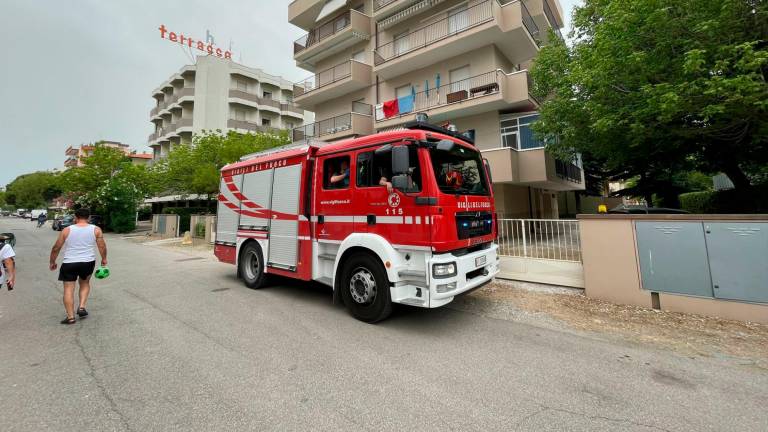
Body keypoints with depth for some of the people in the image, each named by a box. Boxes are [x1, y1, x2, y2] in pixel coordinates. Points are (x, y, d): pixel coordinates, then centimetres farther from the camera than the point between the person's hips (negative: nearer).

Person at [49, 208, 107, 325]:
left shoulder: (67, 230, -1)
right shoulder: (96, 230, -2)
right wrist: (104, 259, 13)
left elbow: (56, 248, 3)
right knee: (85, 283, 23)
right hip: (88, 262, 1)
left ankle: (70, 317, 7)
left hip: (69, 263, -1)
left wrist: (52, 262, 17)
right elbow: (102, 247, -1)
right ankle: (82, 307, 11)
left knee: (68, 289, 6)